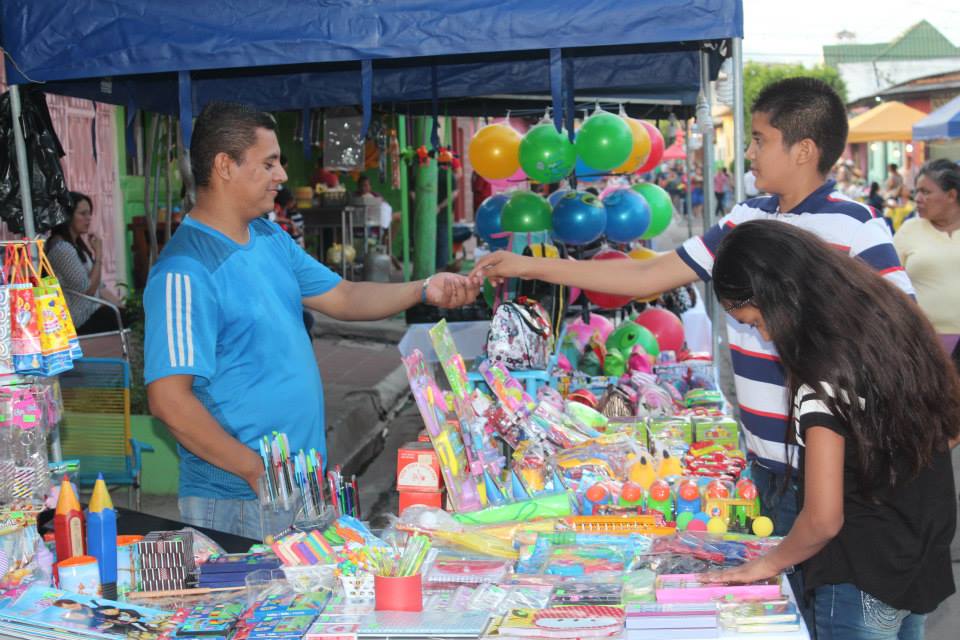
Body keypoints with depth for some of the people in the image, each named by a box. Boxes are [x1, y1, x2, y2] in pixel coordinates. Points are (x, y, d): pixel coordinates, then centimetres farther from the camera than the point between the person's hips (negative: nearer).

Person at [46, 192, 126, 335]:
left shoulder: (77, 244, 13)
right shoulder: (62, 248, -18)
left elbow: (96, 285, 13)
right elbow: (88, 289, -19)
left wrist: (120, 303, 2)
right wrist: (98, 254, -17)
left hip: (91, 310, 9)